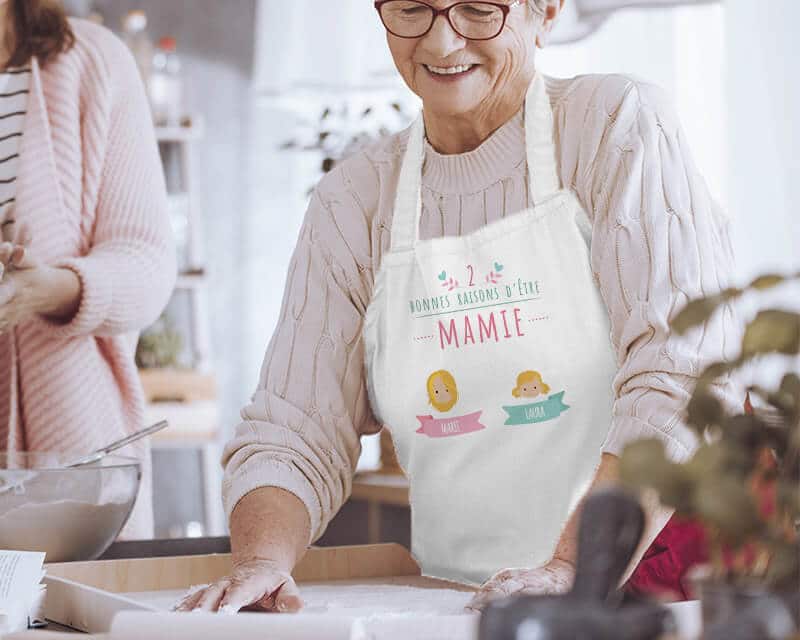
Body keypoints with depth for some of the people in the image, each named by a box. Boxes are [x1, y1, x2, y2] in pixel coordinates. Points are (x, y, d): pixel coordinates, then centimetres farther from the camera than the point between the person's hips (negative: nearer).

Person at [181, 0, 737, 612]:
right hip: (451, 608, 3)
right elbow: (294, 433, 5)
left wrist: (573, 572, -23)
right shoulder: (351, 201, 8)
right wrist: (262, 561, -15)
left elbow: (680, 377, -13)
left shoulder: (620, 124, -3)